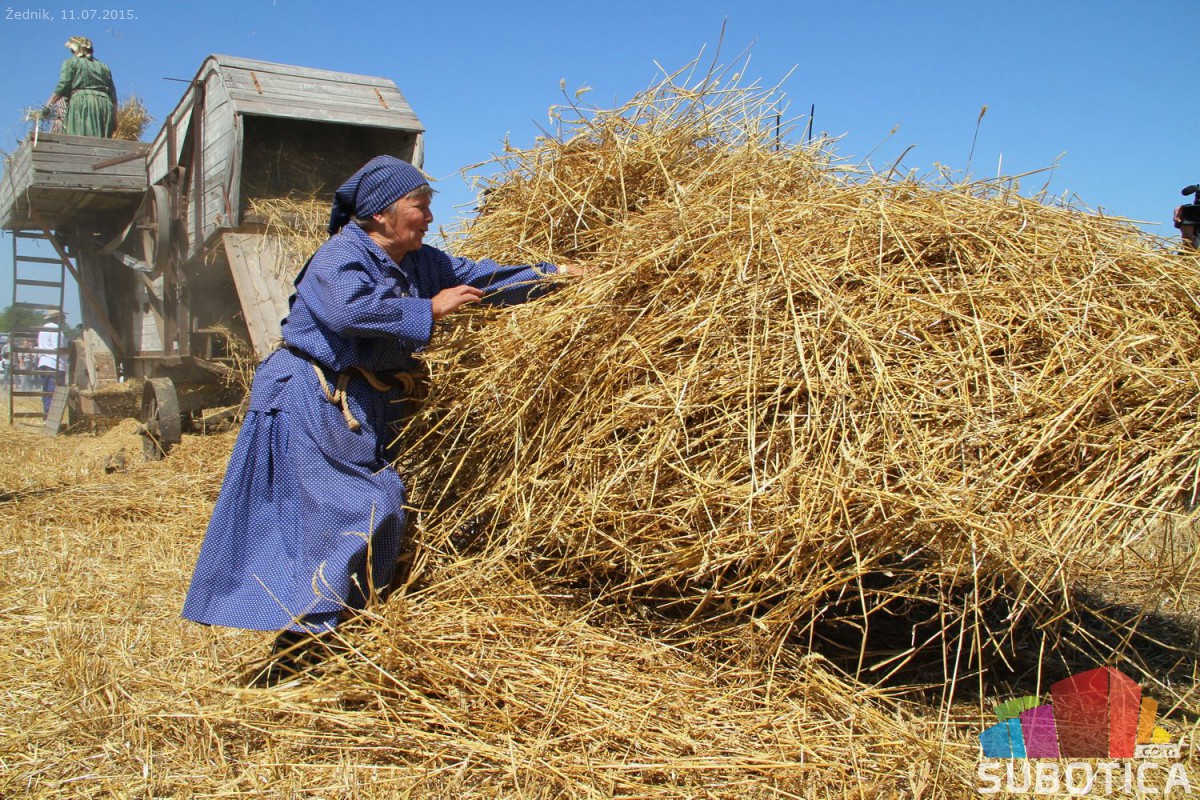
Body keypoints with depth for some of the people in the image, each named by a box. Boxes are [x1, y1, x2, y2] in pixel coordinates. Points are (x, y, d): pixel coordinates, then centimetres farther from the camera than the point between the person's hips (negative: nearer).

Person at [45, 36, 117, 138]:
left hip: (81, 104, -4)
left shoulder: (71, 62, 13)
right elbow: (113, 95, 18)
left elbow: (63, 86, 0)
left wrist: (48, 105, 6)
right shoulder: (103, 67, 25)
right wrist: (114, 120, 18)